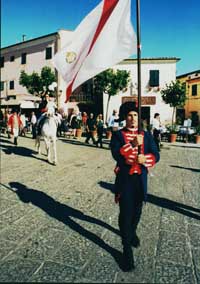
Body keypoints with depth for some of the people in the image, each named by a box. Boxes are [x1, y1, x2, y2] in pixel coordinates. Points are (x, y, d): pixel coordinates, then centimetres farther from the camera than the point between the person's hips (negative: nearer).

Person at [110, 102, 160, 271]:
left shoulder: (147, 135, 6)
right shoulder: (118, 135, -2)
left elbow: (156, 155, 1)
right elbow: (116, 155, -16)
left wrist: (145, 159, -19)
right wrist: (132, 144, -25)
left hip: (141, 179, 4)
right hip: (125, 179, -3)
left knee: (137, 210, 19)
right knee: (126, 213, -1)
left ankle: (132, 232, 48)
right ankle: (127, 249, 12)